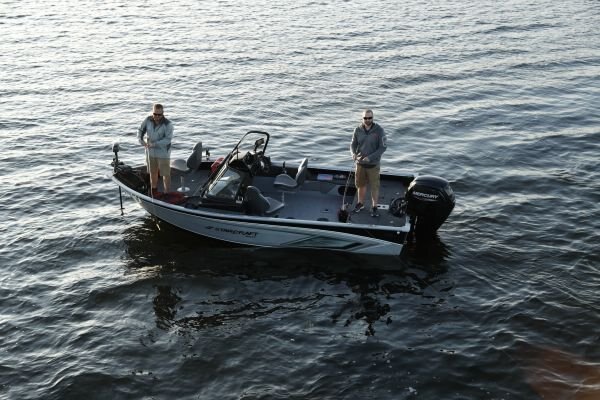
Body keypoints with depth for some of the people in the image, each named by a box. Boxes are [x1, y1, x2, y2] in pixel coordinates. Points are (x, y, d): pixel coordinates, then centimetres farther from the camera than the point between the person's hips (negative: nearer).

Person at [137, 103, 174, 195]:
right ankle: (154, 194, 35)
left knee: (166, 174, 2)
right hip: (150, 152, 5)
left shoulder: (167, 124, -20)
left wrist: (154, 144, -30)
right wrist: (141, 140, -15)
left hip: (163, 153, -5)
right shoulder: (148, 120, -6)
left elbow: (168, 139, -25)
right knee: (153, 173, 18)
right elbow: (141, 130, 4)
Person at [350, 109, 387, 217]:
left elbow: (383, 147, -12)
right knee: (361, 185, 15)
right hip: (360, 163, 3)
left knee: (374, 187, 5)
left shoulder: (379, 130, -12)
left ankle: (374, 207, 19)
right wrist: (353, 153, -18)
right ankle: (360, 203, 32)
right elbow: (353, 144, 4)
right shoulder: (358, 130, -3)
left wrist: (370, 157, -21)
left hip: (373, 164, -3)